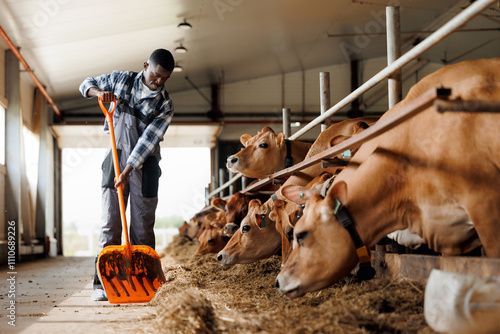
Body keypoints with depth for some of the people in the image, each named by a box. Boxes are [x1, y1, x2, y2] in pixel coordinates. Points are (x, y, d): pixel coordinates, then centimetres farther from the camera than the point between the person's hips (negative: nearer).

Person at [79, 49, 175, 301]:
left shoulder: (165, 104, -4)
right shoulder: (121, 79, 1)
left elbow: (149, 140, -13)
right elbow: (86, 84, 13)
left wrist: (127, 172, -22)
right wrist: (100, 92, -12)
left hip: (144, 165, 0)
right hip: (116, 157, 0)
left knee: (143, 225, 1)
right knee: (110, 222, -5)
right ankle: (102, 284, -6)